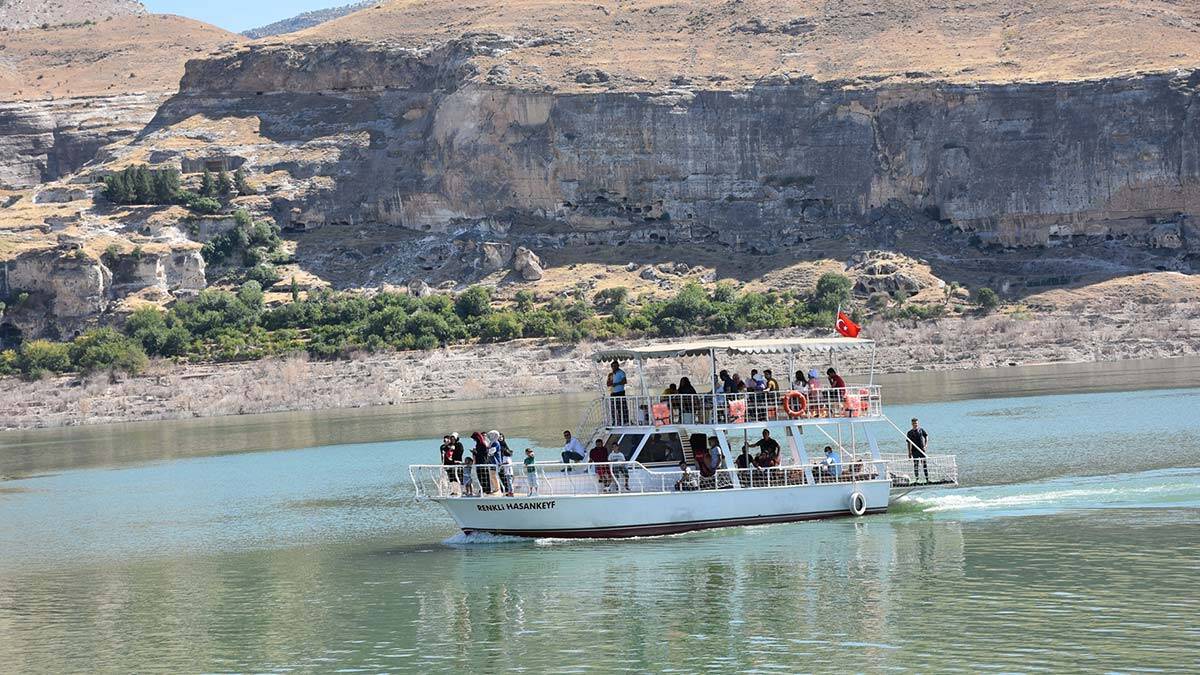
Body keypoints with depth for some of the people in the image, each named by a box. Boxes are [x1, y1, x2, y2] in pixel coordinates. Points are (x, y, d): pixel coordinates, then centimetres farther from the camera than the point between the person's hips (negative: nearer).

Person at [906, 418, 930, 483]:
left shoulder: (921, 430, 7)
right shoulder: (910, 433, 2)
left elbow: (926, 437, 9)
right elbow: (909, 443, 1)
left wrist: (926, 445, -6)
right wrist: (909, 452, -4)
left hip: (922, 450, 1)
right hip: (915, 451, -1)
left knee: (925, 464, 0)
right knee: (915, 465, 1)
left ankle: (927, 478, 3)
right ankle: (916, 478, 6)